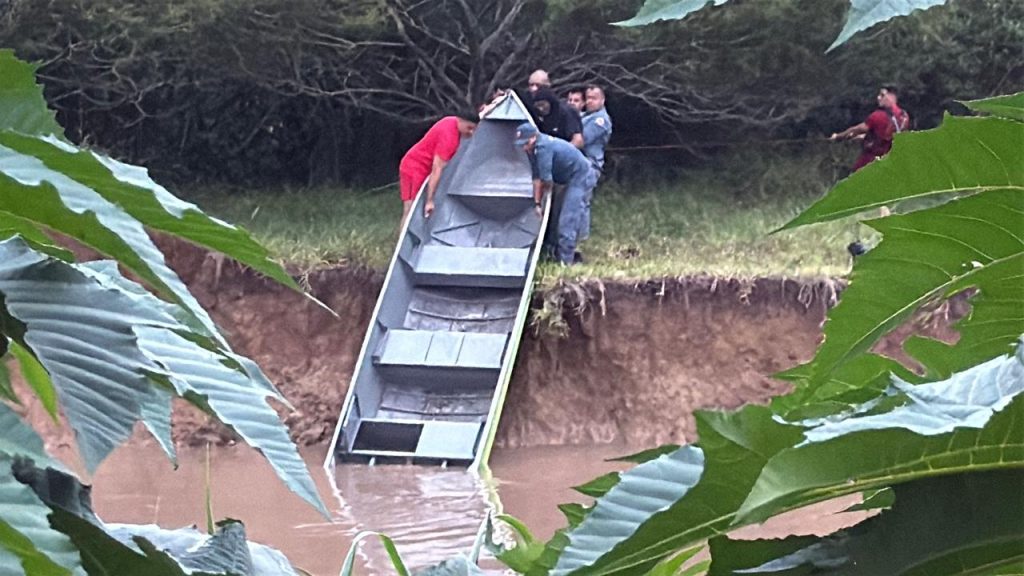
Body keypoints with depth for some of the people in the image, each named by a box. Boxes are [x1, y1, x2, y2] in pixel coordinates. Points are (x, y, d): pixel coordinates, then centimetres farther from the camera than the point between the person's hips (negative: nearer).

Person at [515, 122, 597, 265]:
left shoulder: (543, 148, -29)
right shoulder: (533, 150, 1)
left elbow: (547, 180, -24)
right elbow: (537, 178, 5)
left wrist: (546, 189, -1)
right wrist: (537, 203, 0)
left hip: (581, 177, -10)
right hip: (571, 179, 10)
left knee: (568, 219, -14)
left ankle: (565, 260, -15)